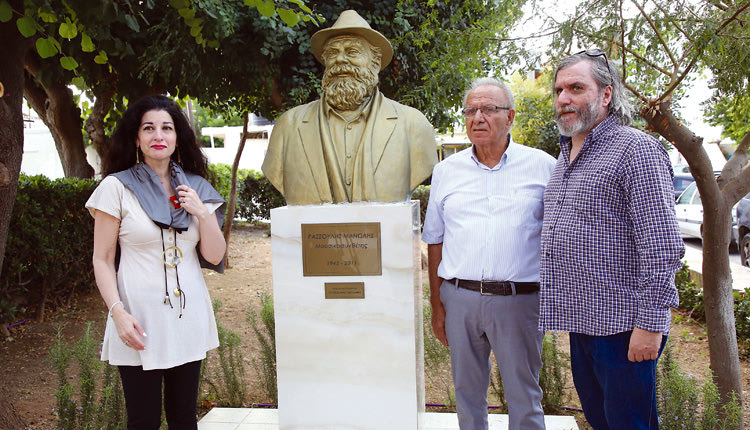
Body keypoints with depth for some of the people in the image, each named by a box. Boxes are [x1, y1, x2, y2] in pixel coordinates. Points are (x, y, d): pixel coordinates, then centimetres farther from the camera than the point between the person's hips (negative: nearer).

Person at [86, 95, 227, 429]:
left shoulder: (196, 188, 7)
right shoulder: (117, 187, -2)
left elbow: (214, 257, 6)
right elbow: (102, 260, -2)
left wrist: (203, 214, -9)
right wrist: (118, 311, -14)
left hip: (189, 317, 3)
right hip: (139, 321, -3)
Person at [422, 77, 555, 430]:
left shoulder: (543, 166, 2)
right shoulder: (446, 171, 8)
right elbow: (435, 242, 10)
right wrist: (437, 306, 7)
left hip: (519, 299, -2)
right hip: (458, 298, 3)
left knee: (524, 398, 9)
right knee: (467, 391, 15)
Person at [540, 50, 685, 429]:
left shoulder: (636, 149, -12)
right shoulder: (565, 156, 15)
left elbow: (662, 247, -18)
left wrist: (651, 323, -20)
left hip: (621, 324, -8)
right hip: (580, 319, 8)